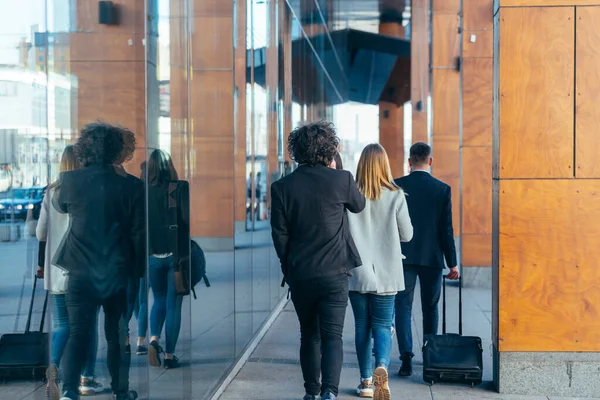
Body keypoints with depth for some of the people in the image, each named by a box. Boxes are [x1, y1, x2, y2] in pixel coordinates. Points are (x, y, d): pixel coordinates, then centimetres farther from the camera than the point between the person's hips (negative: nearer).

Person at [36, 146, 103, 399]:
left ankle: (53, 366, -17)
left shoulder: (52, 192, 3)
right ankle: (87, 379, 14)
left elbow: (40, 232, 4)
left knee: (61, 323, 8)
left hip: (58, 268, 3)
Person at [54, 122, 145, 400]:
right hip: (118, 273, 0)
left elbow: (59, 205, 17)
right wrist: (137, 270, 9)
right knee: (117, 335, 14)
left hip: (81, 272, 0)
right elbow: (139, 233, -2)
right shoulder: (129, 186, -6)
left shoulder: (70, 181, -6)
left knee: (78, 333, 3)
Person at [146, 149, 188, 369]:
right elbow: (188, 218, -18)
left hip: (153, 255, 2)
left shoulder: (143, 191, -3)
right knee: (174, 304, 7)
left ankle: (154, 339, -5)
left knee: (159, 300, 19)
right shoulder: (181, 188, -9)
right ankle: (169, 355, 8)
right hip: (177, 254, -2)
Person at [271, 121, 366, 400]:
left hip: (299, 275, 2)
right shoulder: (341, 180, -9)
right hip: (334, 273, -2)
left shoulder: (282, 187, -4)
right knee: (332, 336, 0)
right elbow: (359, 206, 13)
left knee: (309, 336, 17)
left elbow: (280, 234, 0)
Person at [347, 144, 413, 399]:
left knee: (362, 326, 12)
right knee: (382, 325, 6)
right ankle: (382, 366, -21)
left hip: (357, 273, 1)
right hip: (386, 274, -1)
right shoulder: (395, 196, -6)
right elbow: (407, 235, 0)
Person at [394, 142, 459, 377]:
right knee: (430, 308, 13)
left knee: (403, 307, 1)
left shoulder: (396, 186, -4)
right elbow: (446, 229, -4)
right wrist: (452, 263, 3)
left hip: (403, 257, -1)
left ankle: (406, 357, -12)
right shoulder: (442, 189, -4)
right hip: (432, 258, 1)